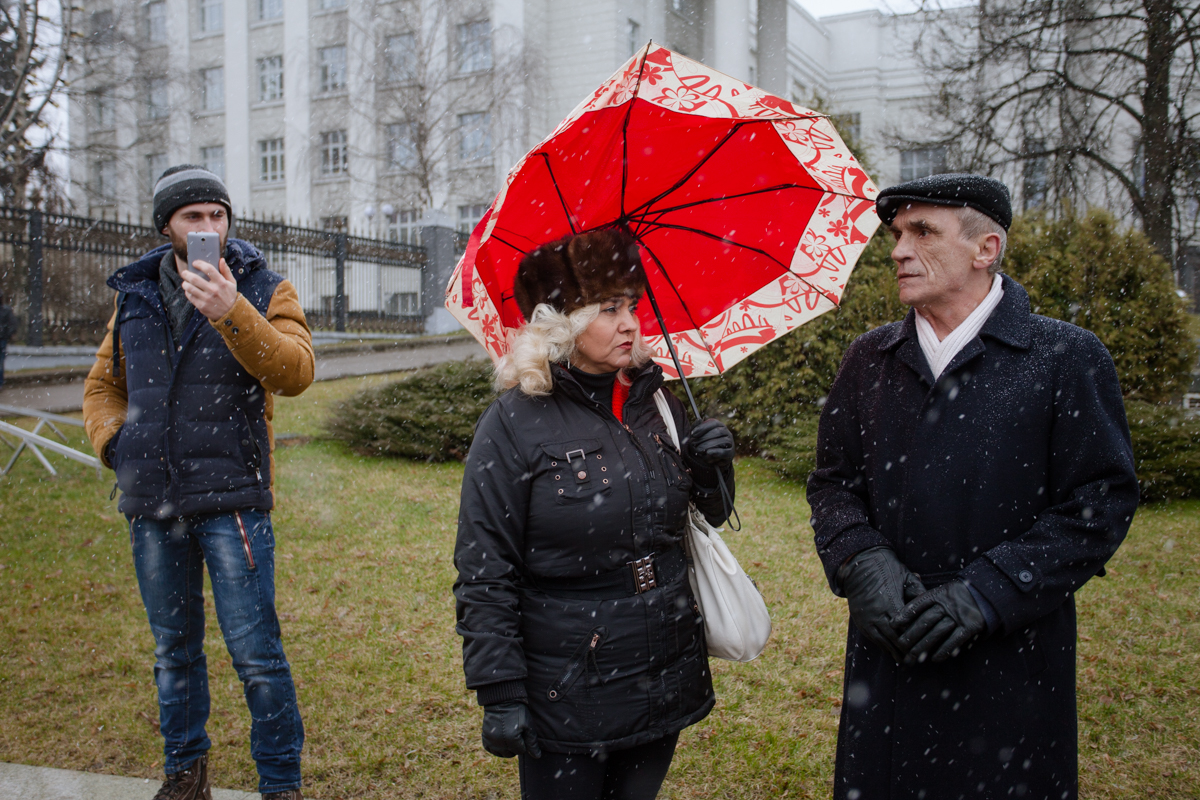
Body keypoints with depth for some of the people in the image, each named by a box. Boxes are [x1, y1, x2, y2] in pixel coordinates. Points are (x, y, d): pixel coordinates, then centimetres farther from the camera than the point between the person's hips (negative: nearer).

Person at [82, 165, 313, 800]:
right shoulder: (135, 295, 10)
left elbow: (295, 372, -20)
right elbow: (102, 385, 22)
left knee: (256, 653, -3)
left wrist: (232, 314, -34)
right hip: (152, 504, 4)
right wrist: (113, 442, 2)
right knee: (174, 650, 17)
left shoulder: (263, 291, -2)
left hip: (231, 499, -4)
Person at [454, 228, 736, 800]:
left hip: (664, 682, 5)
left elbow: (708, 515, 15)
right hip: (565, 698, -4)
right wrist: (499, 693, -13)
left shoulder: (658, 404, 3)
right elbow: (484, 575, -11)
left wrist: (714, 467, -7)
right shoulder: (515, 424, -12)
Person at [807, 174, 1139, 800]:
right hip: (887, 653, 3)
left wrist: (985, 592, -15)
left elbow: (1102, 501, -7)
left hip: (1013, 660, -3)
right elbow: (833, 481, 11)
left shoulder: (1068, 359, -3)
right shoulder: (869, 360, 9)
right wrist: (862, 562, -9)